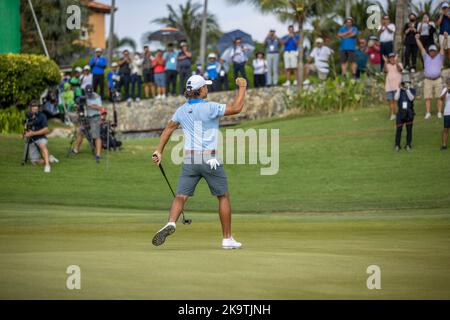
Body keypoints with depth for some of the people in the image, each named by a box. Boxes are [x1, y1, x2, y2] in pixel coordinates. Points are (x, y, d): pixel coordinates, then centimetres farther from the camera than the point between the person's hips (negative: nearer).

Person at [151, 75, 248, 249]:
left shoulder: (182, 110, 8)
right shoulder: (209, 108, -11)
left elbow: (169, 128, 14)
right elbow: (236, 108, -12)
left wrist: (159, 151, 21)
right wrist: (242, 87, 0)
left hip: (189, 161, 4)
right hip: (210, 160, -4)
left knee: (181, 196, 0)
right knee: (223, 197, 11)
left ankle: (171, 222, -30)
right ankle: (227, 239, 12)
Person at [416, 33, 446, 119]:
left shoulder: (439, 57, 10)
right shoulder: (426, 57, 13)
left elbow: (443, 47, 0)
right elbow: (421, 47, 9)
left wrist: (446, 38, -12)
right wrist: (417, 39, 1)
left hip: (438, 79, -1)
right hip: (428, 80, 1)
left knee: (439, 97, -2)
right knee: (427, 97, -2)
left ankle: (439, 112, -1)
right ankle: (428, 113, -1)